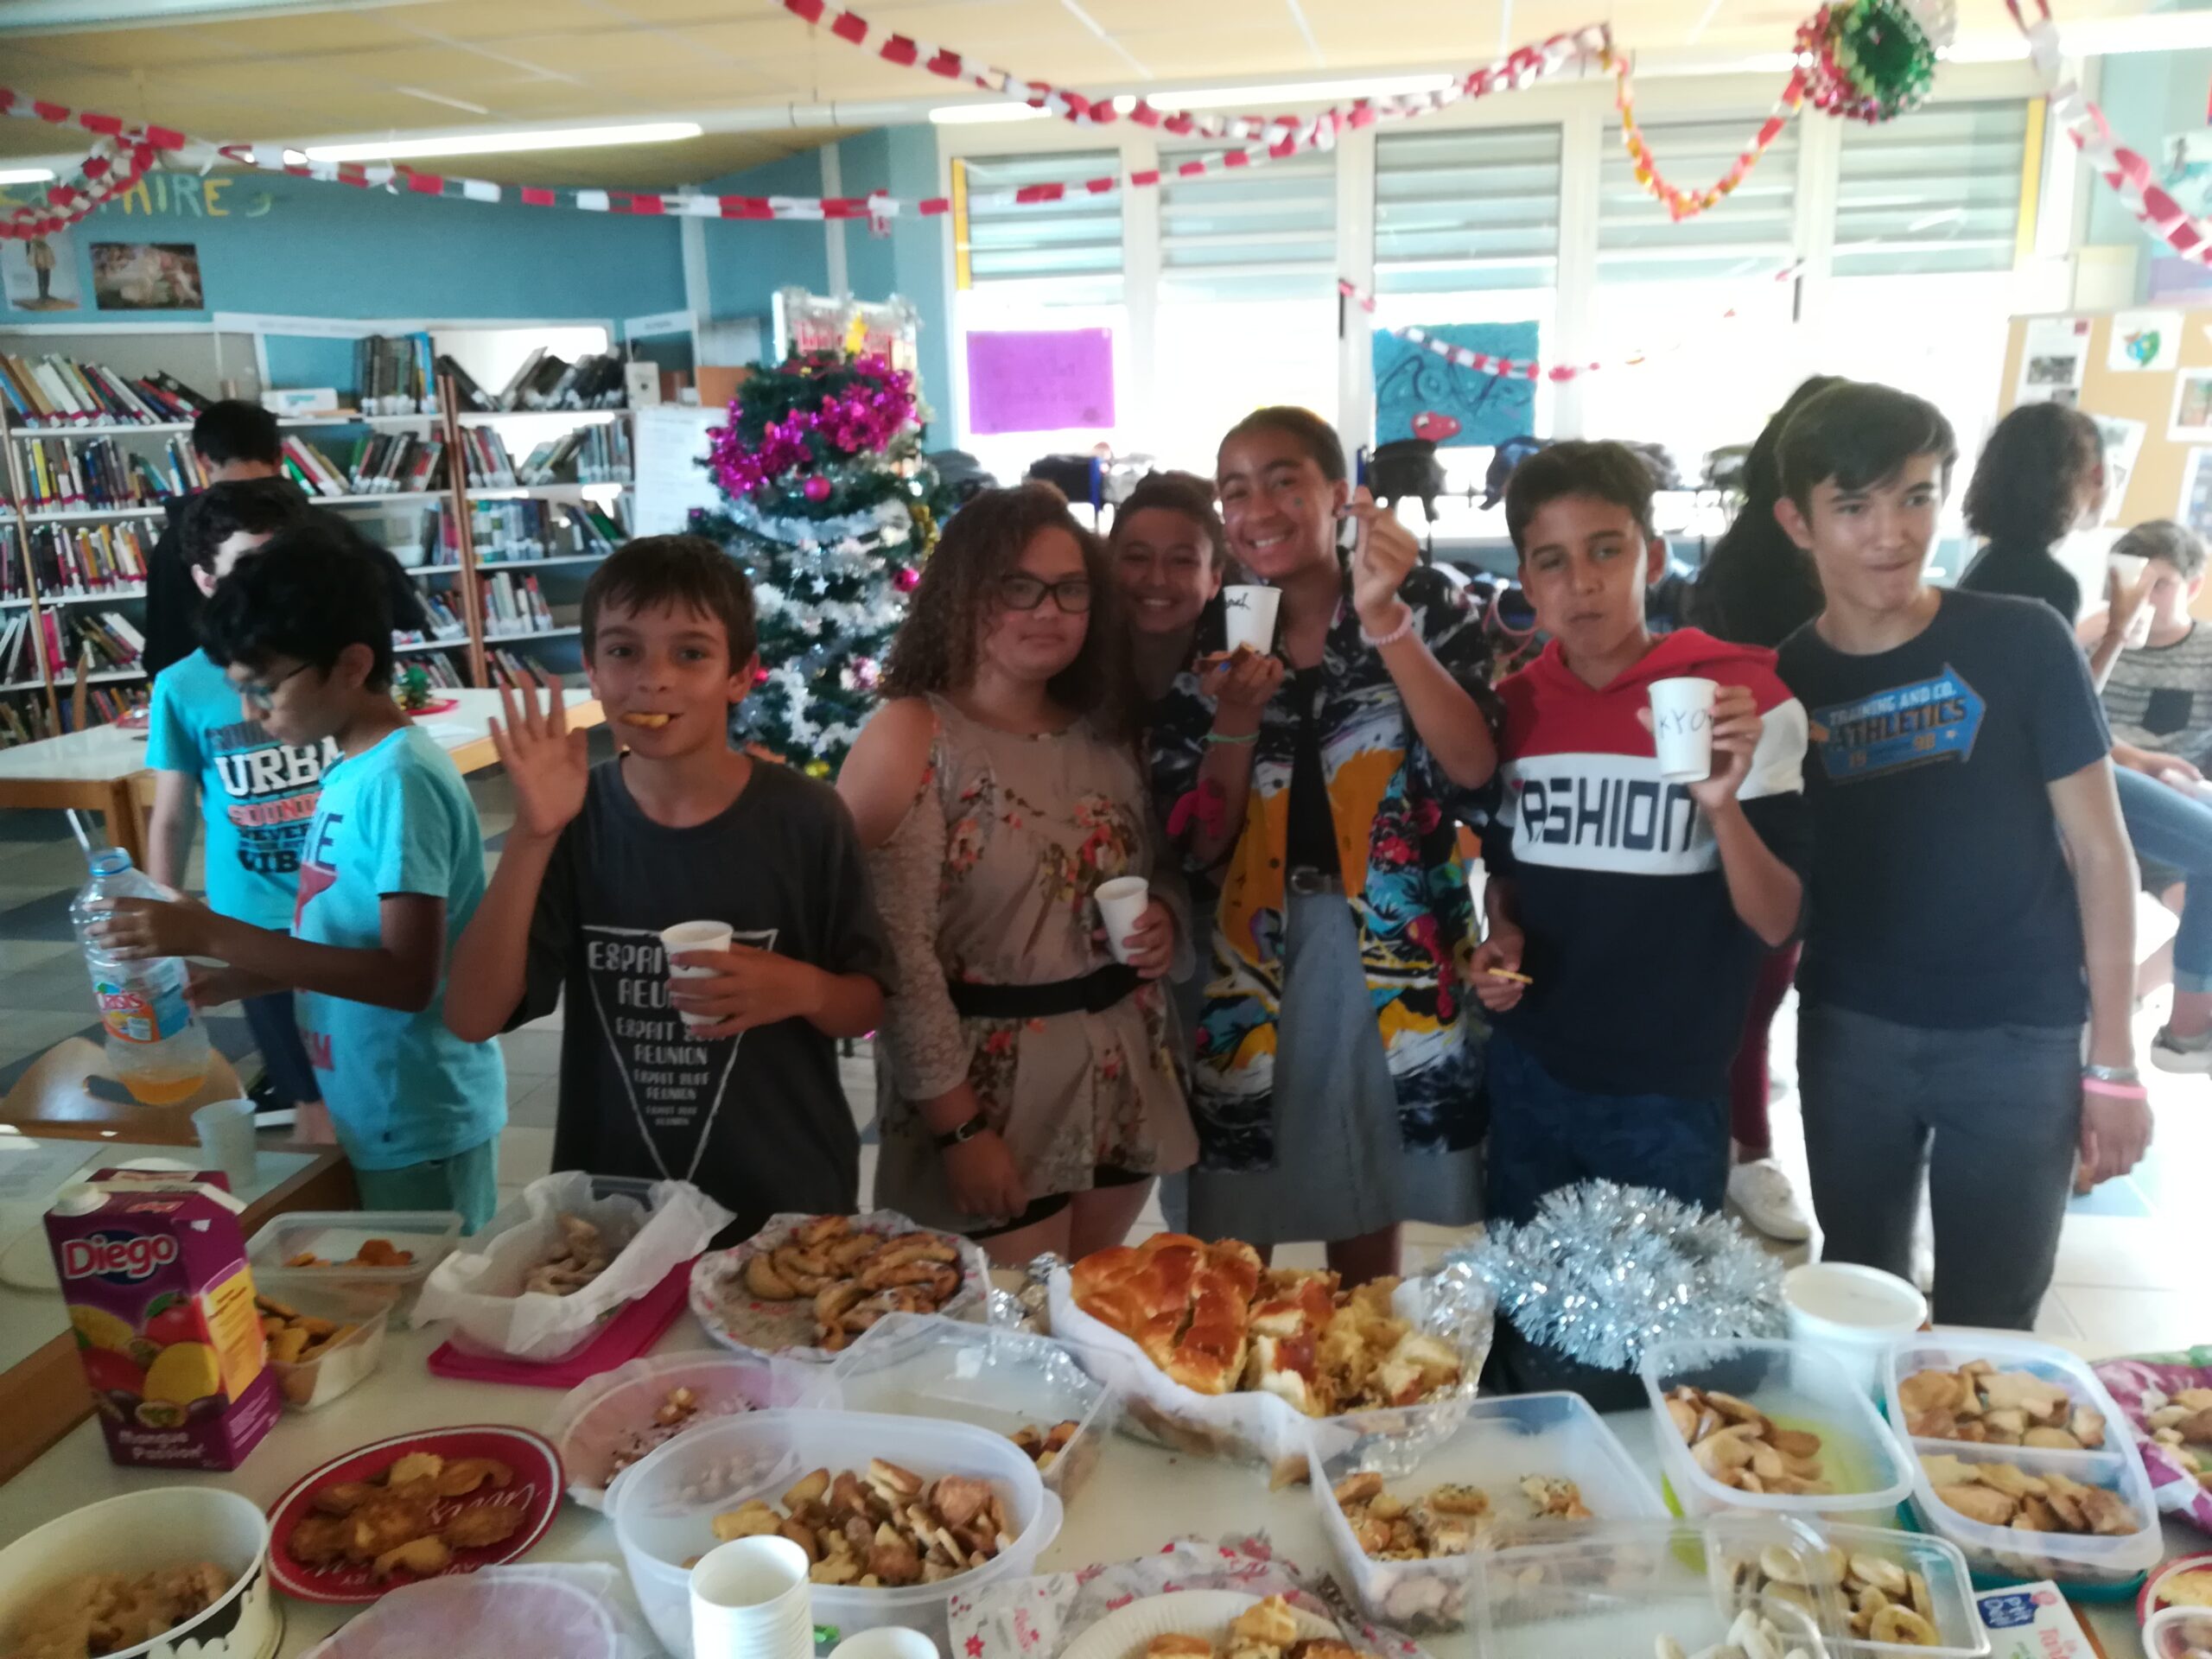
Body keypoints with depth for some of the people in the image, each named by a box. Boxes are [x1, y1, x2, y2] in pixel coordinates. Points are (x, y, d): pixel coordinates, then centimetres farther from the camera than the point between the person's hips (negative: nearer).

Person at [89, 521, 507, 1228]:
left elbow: (408, 977, -26)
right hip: (377, 1113, 8)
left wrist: (214, 935, -25)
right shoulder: (350, 774, 6)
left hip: (422, 1123, -8)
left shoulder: (399, 780, -21)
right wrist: (217, 985, 2)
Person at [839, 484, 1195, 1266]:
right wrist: (958, 1127, -18)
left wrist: (1164, 922, -4)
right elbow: (895, 952, -17)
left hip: (1125, 1080, 6)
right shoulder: (910, 737, -13)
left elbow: (1160, 873, 19)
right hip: (992, 1090, -6)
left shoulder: (1106, 731, 7)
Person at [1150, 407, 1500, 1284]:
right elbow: (1198, 842, -1)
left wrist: (1386, 620, -23)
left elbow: (1472, 766, -17)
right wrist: (1237, 713, -15)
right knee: (1229, 1251, 8)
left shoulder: (1425, 605, -2)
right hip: (1250, 960, 2)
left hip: (1392, 957, -1)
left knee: (1368, 1223, 13)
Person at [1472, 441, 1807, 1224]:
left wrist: (1721, 807, -30)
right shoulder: (1511, 708, 1)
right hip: (1527, 1077, 4)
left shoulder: (1747, 700, -11)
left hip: (1669, 1092, -3)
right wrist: (1500, 936, -5)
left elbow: (1779, 923, -14)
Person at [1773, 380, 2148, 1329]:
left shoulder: (2021, 643, -8)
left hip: (2018, 1035, -2)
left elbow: (2098, 849, -4)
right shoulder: (1782, 680, -3)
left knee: (1987, 1326, 10)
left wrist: (2113, 1060, -6)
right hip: (1849, 1032, 2)